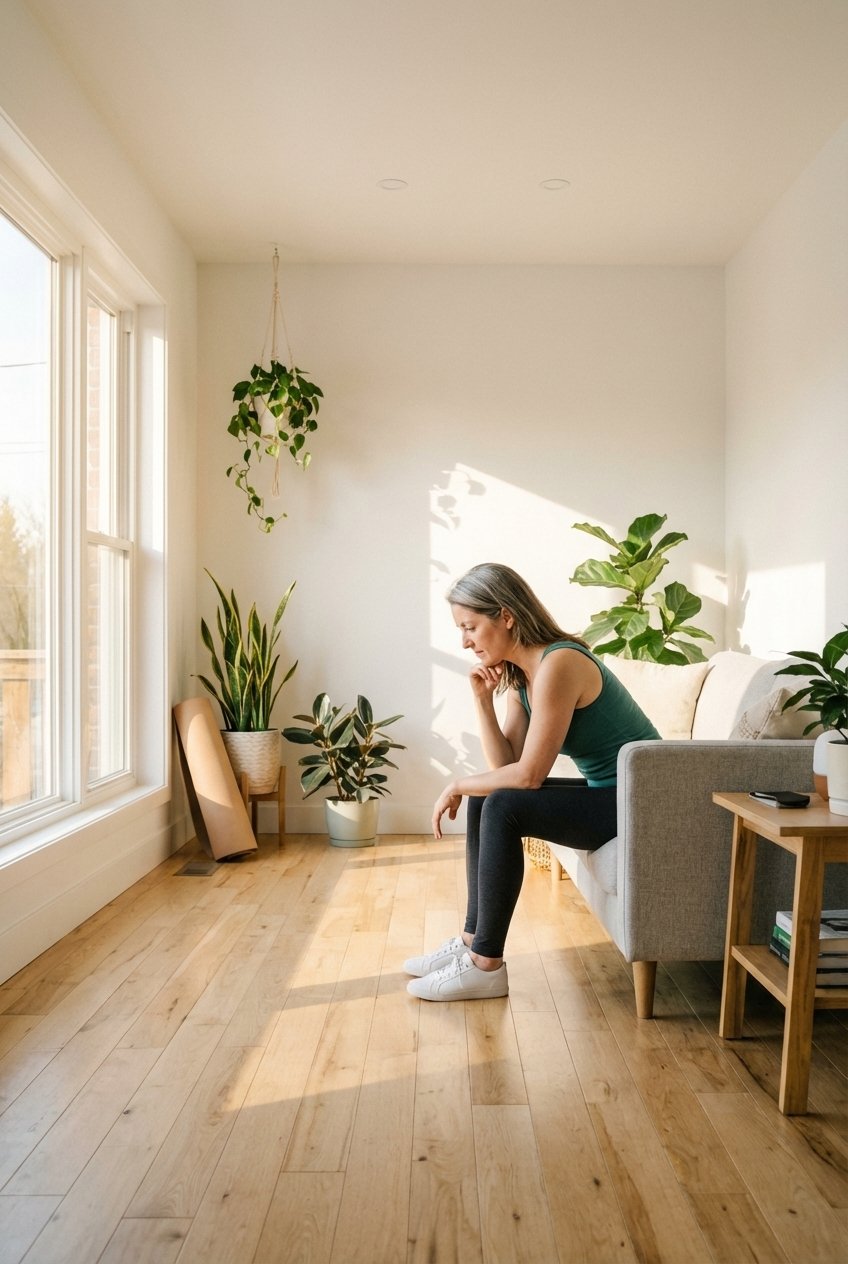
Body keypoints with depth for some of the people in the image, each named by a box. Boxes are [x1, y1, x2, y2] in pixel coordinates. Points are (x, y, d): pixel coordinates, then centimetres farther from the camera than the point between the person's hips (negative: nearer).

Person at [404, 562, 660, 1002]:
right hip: (605, 792, 10)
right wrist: (482, 700, -9)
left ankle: (485, 965, -11)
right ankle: (473, 941, 13)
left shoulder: (557, 665, -23)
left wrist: (459, 785, -9)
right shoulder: (518, 674, 5)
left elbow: (529, 773, -23)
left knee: (504, 807, -22)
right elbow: (504, 765, 1)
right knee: (485, 799, 6)